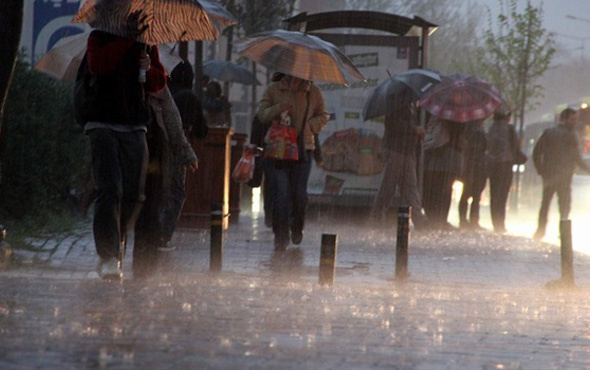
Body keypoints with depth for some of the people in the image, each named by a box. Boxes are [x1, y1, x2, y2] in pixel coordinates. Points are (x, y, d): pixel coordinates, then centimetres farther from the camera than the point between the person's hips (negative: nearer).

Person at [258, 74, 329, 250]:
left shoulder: (313, 92, 8)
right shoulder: (274, 89, 6)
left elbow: (323, 117, 13)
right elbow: (262, 114, 2)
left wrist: (307, 126, -5)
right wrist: (278, 109, -18)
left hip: (303, 149, 1)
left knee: (299, 193, -1)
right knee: (281, 193, -8)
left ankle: (297, 228, 25)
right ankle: (281, 236, -3)